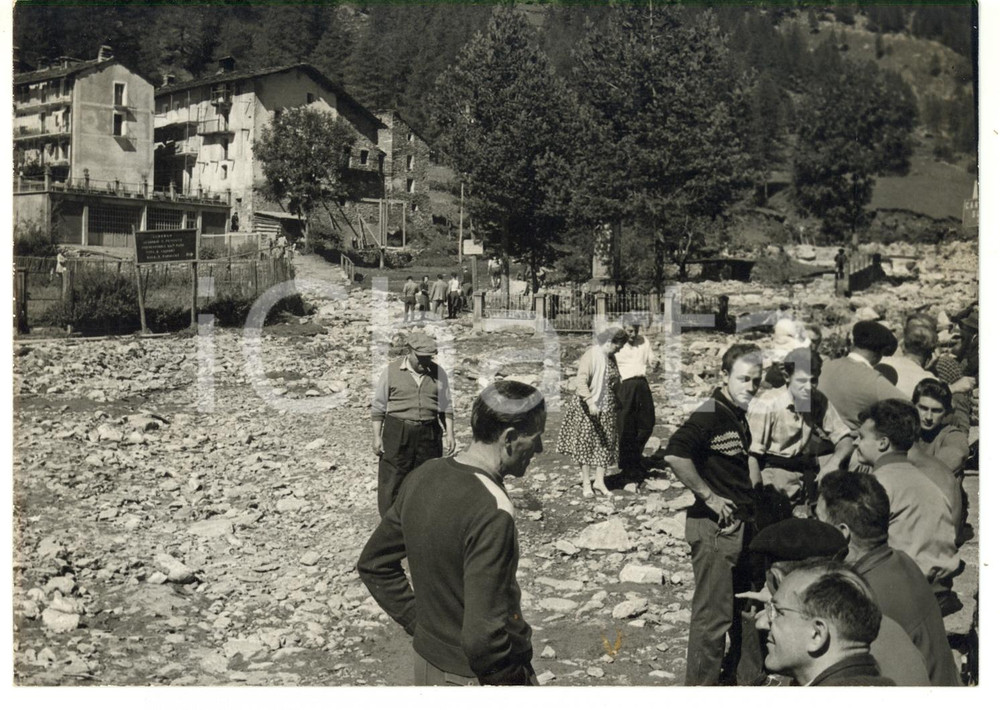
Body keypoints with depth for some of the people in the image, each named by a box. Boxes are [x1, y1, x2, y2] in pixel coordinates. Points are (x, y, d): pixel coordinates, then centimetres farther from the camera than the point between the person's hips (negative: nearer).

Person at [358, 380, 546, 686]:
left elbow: (372, 563, 9)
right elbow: (482, 634, -29)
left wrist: (420, 623, 9)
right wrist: (518, 678, -13)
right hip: (474, 677, -7)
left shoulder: (422, 477, -3)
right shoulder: (492, 511, -27)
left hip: (426, 663, 7)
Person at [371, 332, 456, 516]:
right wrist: (376, 437, -3)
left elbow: (446, 407, 12)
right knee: (391, 483, -1)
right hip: (397, 434, -2)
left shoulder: (437, 373, 6)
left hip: (429, 435, 2)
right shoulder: (392, 371, 0)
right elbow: (378, 407, 2)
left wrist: (450, 434, 4)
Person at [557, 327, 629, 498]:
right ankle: (586, 483, 7)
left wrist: (618, 402, 19)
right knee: (585, 444, 0)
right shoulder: (590, 355, -15)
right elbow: (581, 381, -24)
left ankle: (599, 481, 13)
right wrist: (590, 402, -33)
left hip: (607, 410, 7)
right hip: (588, 408, -7)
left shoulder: (611, 358, 9)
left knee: (606, 444, 6)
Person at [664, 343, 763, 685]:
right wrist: (709, 496, -23)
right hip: (715, 528, -9)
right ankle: (701, 684, 5)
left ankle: (737, 674, 36)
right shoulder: (709, 414, -16)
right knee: (712, 616, -5)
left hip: (741, 525, 9)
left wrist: (750, 506, 16)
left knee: (743, 611, 20)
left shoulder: (739, 417, 12)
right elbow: (675, 455, -30)